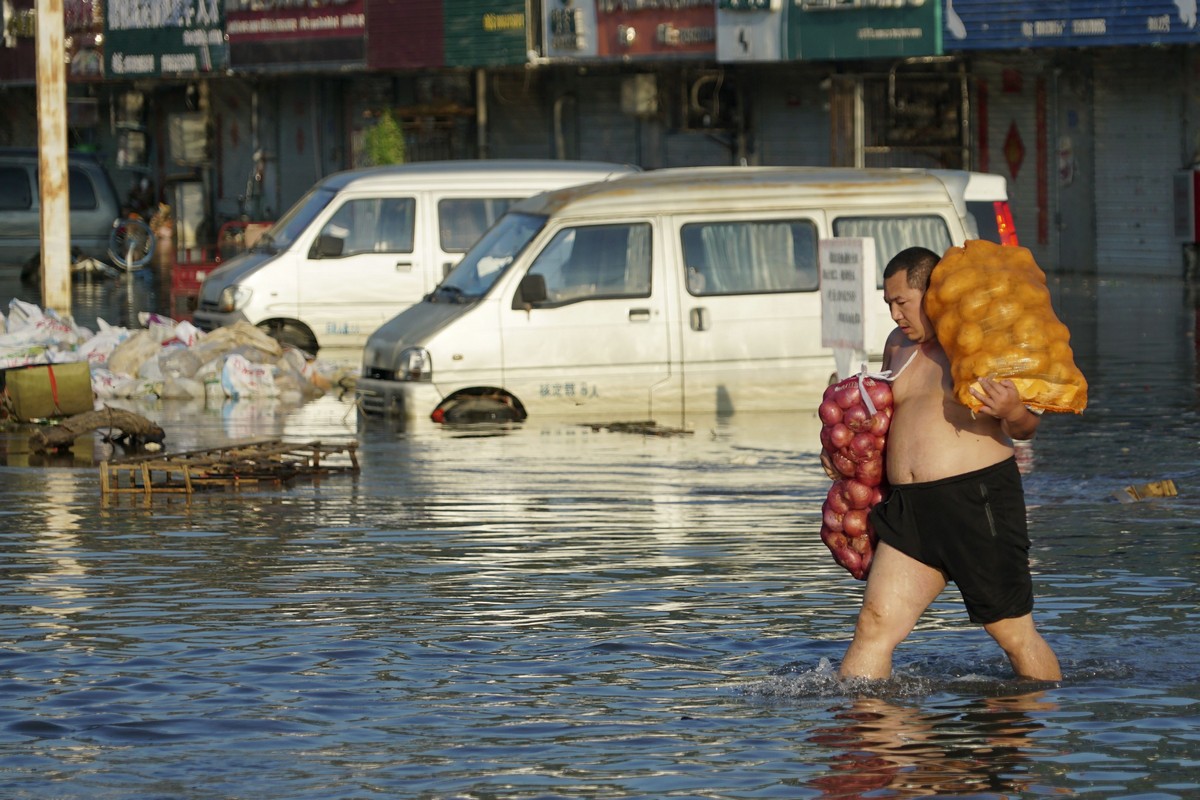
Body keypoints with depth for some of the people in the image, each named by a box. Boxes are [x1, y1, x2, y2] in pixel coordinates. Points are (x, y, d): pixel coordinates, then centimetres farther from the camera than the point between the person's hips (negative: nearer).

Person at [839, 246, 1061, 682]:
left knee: (1014, 632, -1)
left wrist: (1014, 413, -29)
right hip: (908, 507, 6)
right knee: (875, 623, -5)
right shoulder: (899, 345, 17)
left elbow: (1025, 428, -7)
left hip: (978, 497, -6)